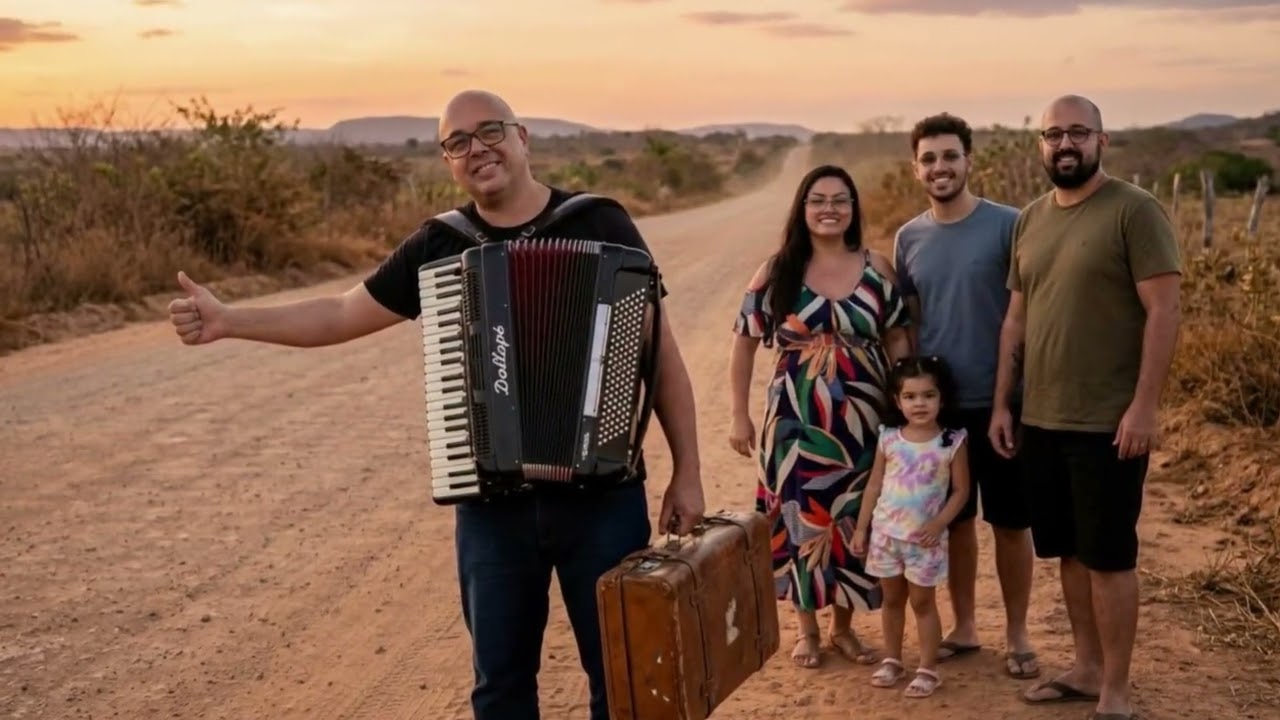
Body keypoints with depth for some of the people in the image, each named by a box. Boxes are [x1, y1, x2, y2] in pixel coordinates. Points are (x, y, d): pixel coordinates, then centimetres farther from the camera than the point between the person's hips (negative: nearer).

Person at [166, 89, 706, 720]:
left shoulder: (600, 225, -4)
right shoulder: (439, 247, 3)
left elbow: (660, 351, -1)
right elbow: (339, 317, 10)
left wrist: (687, 471, -3)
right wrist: (227, 321, -3)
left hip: (603, 494, -2)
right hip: (491, 503, 2)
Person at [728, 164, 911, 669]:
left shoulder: (876, 268, 2)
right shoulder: (777, 272, -1)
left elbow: (896, 340, 7)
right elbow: (744, 343, 3)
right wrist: (740, 416, 1)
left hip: (861, 417, 1)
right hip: (796, 418, -1)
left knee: (854, 520, 9)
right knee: (800, 518, 5)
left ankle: (843, 626, 27)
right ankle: (807, 629, 24)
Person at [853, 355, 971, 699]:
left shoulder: (952, 442, -10)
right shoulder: (888, 438, -3)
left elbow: (960, 490, -6)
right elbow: (874, 485, 4)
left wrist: (939, 523, -17)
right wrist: (861, 528, 4)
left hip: (925, 538, -3)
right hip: (886, 532, 3)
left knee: (923, 602, 6)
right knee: (892, 599, 15)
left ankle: (928, 669, 15)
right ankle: (892, 660, 29)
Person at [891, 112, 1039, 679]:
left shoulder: (1007, 226, -9)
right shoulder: (908, 238, 4)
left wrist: (1019, 394, -10)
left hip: (1000, 401, -3)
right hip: (937, 404, 4)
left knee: (1010, 522, 7)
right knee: (954, 520, 14)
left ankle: (1017, 634, 22)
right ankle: (963, 627, 28)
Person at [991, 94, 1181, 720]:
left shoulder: (1135, 210, -9)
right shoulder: (1030, 220, 11)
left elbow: (1163, 312, -13)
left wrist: (1143, 407, -18)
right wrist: (1001, 404, 11)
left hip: (1108, 422, -6)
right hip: (1040, 419, 6)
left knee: (1109, 557, 2)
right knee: (1070, 551, 14)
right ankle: (1086, 669, 28)